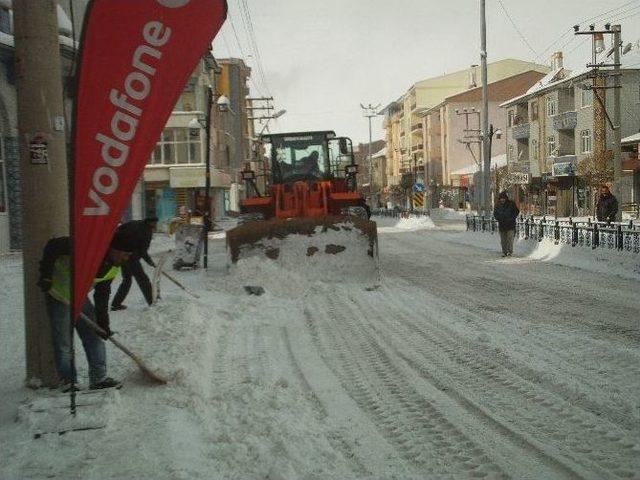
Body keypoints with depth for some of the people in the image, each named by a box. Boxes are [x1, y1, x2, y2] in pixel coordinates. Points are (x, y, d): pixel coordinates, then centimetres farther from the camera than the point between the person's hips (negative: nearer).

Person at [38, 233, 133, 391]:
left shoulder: (114, 269, -6)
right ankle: (67, 381, 7)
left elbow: (102, 295, 2)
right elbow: (52, 246, -28)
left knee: (95, 336, 5)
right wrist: (46, 276, -27)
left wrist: (103, 322, -3)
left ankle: (99, 378, 10)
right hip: (58, 295, -7)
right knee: (63, 342, -5)